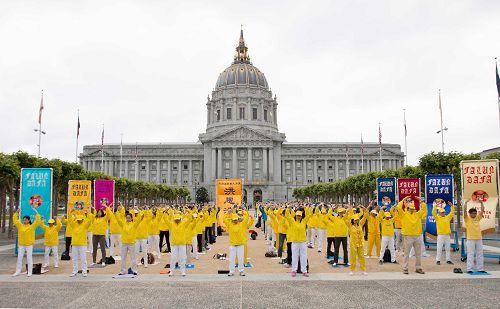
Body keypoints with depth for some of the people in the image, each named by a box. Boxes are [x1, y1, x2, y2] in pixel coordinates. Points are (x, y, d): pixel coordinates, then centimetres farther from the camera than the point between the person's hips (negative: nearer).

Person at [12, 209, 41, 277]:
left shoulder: (32, 226, -3)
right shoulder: (20, 226, 7)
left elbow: (37, 221, -10)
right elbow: (15, 220, 10)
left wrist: (37, 214, -9)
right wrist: (17, 213, 5)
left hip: (29, 244, -3)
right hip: (21, 244, 4)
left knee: (29, 258, 1)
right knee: (19, 258, 8)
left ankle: (30, 272, 6)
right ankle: (18, 272, 17)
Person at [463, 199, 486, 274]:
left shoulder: (478, 218, 12)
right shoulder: (467, 219, -1)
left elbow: (482, 210, 10)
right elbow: (464, 211, -14)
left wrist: (481, 203, 3)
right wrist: (466, 203, -15)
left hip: (479, 239, 5)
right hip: (470, 239, -5)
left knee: (480, 254, 9)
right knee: (470, 254, -4)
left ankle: (480, 269, 16)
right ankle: (469, 269, -1)